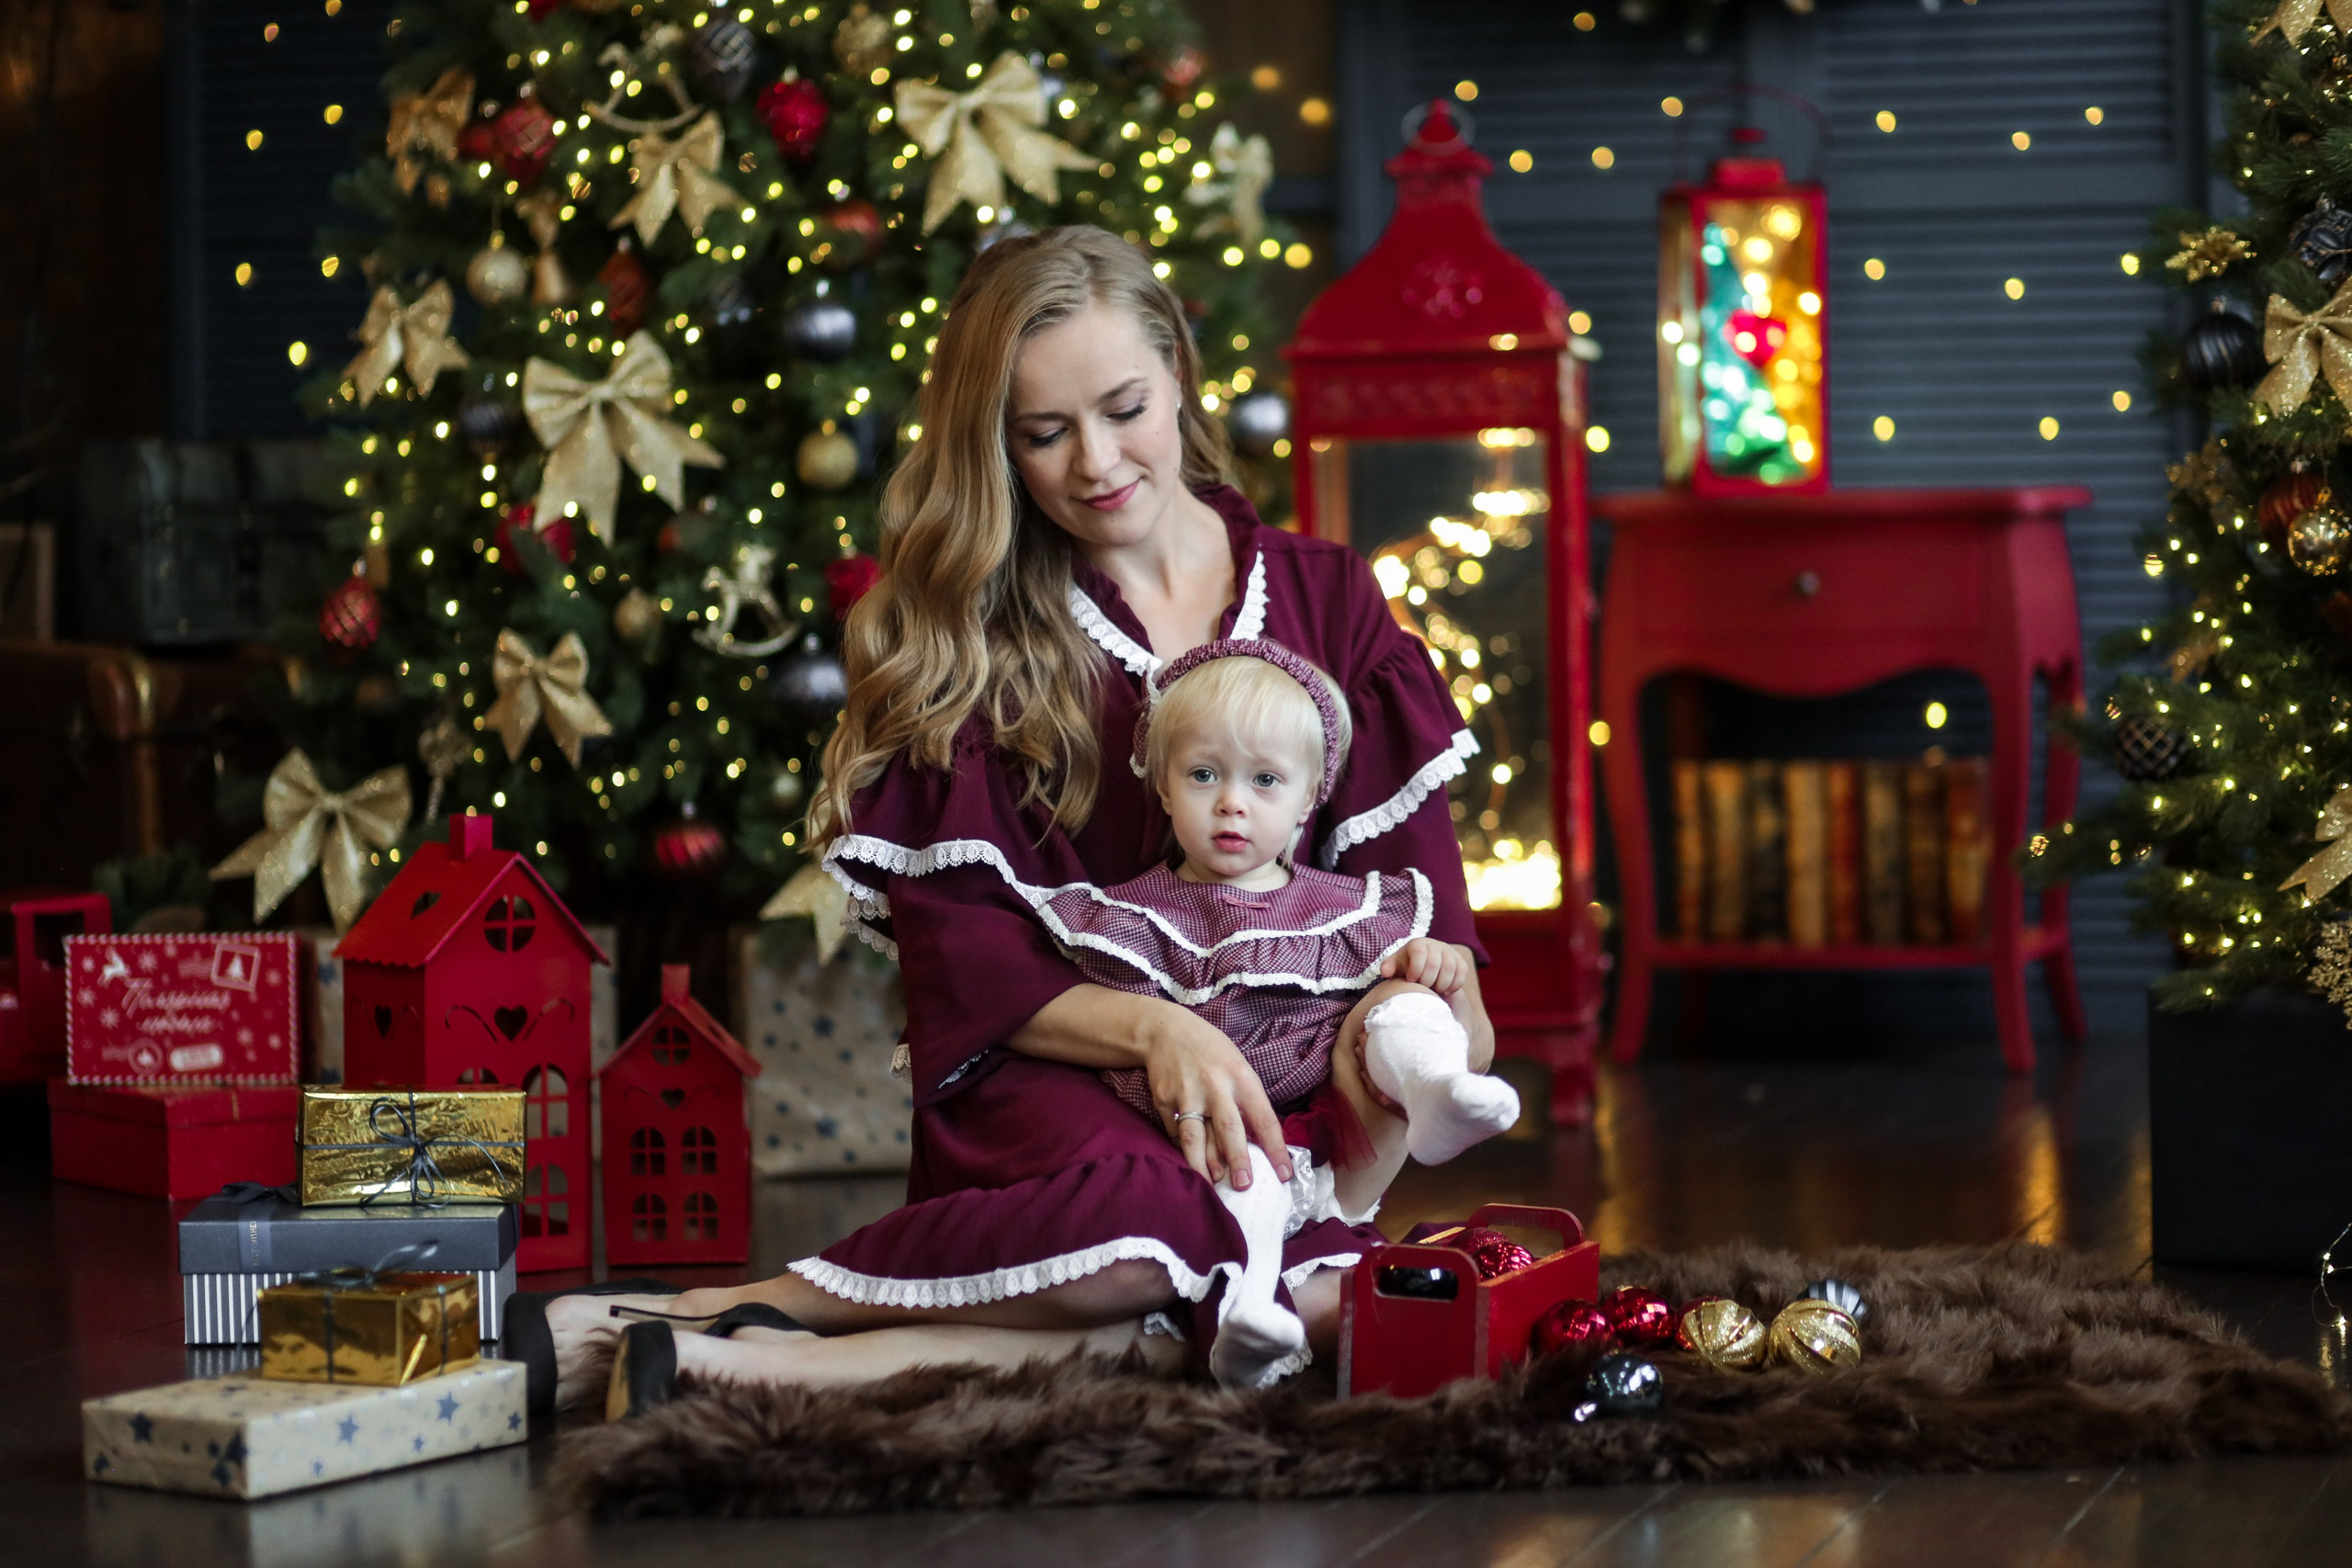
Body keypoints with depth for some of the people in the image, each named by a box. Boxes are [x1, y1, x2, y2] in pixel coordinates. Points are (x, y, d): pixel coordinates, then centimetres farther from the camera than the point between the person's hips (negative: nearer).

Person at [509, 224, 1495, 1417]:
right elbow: (957, 948, -3)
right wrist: (1148, 1029, -20)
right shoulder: (964, 637, 6)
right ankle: (708, 1314, -30)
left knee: (1328, 1296, -36)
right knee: (1146, 1201, -41)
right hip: (1042, 1082, -2)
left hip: (1278, 1093, 3)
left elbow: (1405, 861, 9)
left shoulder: (1324, 599, 13)